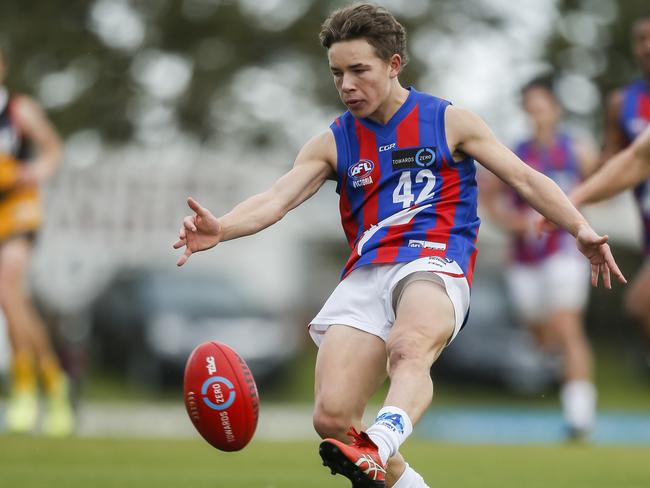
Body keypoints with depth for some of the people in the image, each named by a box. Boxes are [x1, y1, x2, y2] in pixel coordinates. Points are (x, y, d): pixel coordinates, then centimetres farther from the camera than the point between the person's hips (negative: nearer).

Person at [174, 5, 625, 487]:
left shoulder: (449, 122, 11)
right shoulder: (333, 144, 16)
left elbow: (525, 179, 13)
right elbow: (276, 200, 3)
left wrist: (581, 229, 0)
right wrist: (220, 229, -17)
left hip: (434, 265, -4)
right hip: (365, 277, 4)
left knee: (408, 348, -39)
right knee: (332, 419, -14)